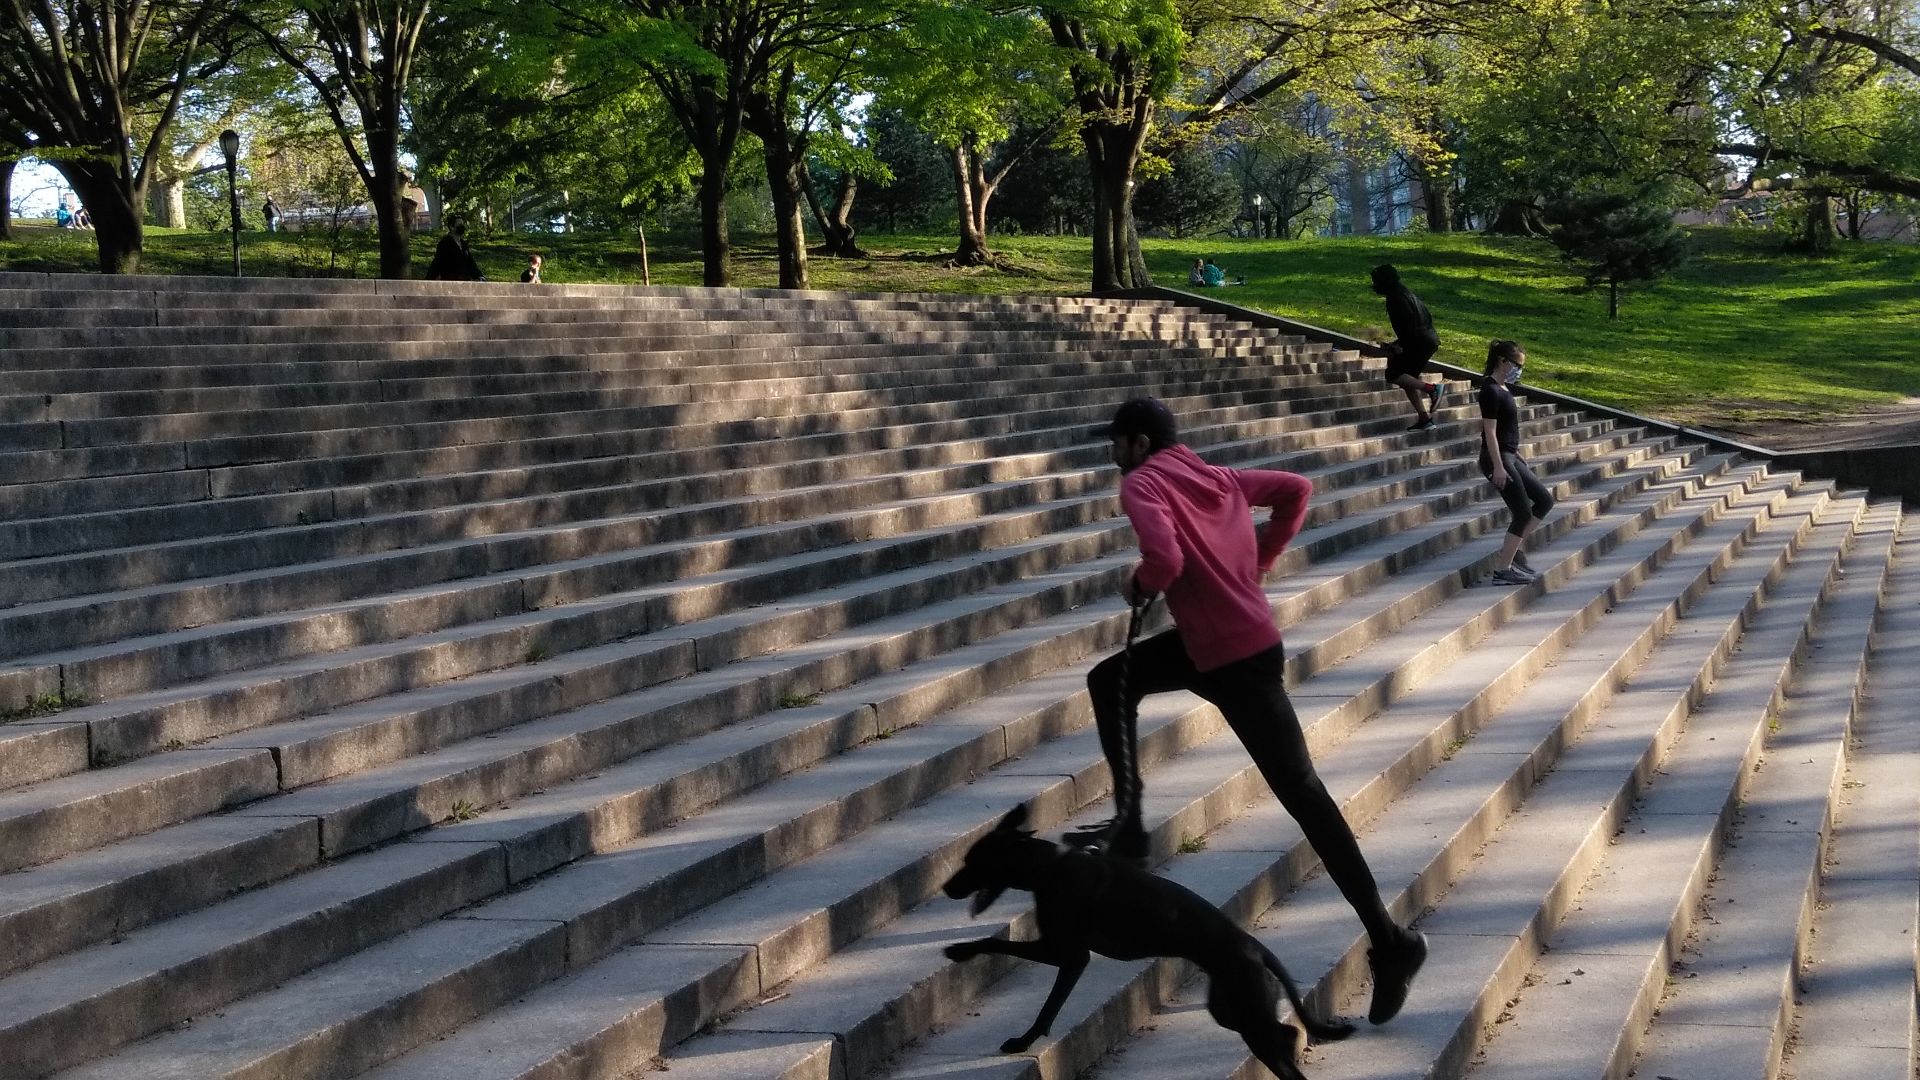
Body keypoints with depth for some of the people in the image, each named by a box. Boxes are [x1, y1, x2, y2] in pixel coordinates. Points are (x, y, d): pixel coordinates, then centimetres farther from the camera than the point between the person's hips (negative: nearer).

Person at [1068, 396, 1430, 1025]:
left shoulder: (1142, 483, -12)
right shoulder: (1215, 476, 12)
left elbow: (1166, 559, -29)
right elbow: (1297, 490, 18)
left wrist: (1138, 586, -7)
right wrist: (1258, 561, 19)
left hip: (1239, 659, -10)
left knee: (1301, 795, -9)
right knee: (1109, 681, 21)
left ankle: (1389, 942, -8)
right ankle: (1127, 826, 22)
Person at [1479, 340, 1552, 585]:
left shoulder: (1503, 389, 12)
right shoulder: (1491, 391, -17)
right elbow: (1490, 432, -20)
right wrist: (1498, 467, -22)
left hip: (1510, 457, 10)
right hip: (1498, 458, -10)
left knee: (1544, 500, 14)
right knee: (1523, 513, -5)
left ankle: (1511, 547, 17)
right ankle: (1503, 570, -1)